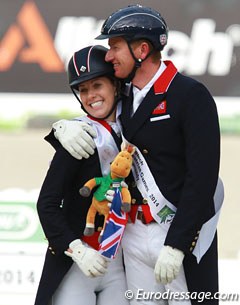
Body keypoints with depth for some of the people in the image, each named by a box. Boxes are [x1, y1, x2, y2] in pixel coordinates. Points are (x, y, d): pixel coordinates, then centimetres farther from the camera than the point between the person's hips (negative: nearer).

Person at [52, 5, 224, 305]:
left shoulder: (192, 95, -12)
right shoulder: (124, 97, 10)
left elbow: (202, 176, -17)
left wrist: (175, 245, -20)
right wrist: (65, 127, -2)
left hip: (183, 235, -7)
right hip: (135, 233, 7)